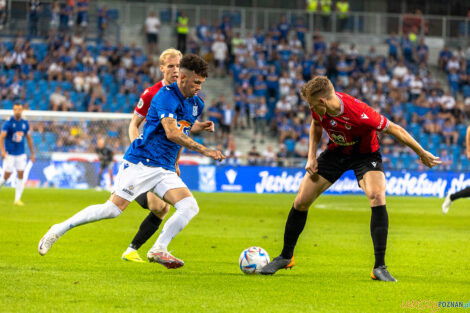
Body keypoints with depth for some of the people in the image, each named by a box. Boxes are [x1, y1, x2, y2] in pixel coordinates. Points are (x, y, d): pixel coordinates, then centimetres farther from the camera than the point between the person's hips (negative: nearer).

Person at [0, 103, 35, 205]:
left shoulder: (25, 124, 6)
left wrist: (32, 153, 15)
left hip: (21, 154, 4)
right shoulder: (8, 123, -9)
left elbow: (29, 138, 16)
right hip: (10, 154, -4)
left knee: (20, 176, -2)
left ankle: (17, 199, 2)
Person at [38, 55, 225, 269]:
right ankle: (59, 230, 3)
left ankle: (158, 250, -7)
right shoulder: (166, 96, -14)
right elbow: (171, 133, -26)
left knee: (190, 207, -13)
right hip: (141, 162, -7)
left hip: (165, 170, 7)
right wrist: (204, 151, -27)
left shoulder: (196, 104, 12)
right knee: (114, 208, -13)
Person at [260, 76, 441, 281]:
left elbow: (395, 129, -25)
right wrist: (311, 157, -2)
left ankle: (379, 267, -24)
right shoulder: (319, 109, -20)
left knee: (377, 198, -30)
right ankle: (286, 257, 21)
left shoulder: (359, 112, -37)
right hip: (336, 151, 5)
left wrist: (422, 154, -15)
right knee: (301, 201, -1)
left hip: (365, 154, -5)